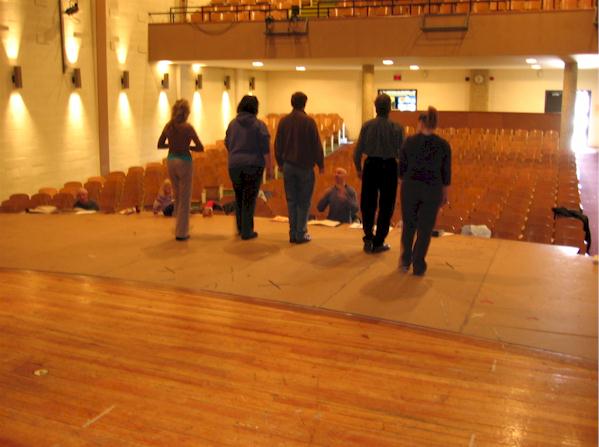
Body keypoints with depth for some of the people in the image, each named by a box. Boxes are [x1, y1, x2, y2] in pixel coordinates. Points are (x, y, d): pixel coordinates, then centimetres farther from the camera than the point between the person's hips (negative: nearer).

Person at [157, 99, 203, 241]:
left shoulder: (168, 126, 1)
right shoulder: (187, 127, -14)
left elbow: (160, 145, 11)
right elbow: (200, 148, -12)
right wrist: (187, 147, 2)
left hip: (171, 160, 6)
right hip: (184, 161, -6)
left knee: (177, 196, 21)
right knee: (185, 198, 4)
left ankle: (180, 226, 31)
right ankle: (181, 232, 6)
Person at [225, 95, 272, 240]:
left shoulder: (232, 124, 5)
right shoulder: (259, 125, -8)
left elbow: (227, 144, 13)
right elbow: (265, 149, -9)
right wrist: (269, 167, -2)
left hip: (234, 165, 4)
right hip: (253, 165, -4)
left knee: (239, 197, 18)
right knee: (249, 199, 1)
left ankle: (240, 228, 26)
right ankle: (247, 232, 5)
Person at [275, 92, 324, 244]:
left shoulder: (283, 121, 3)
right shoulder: (309, 121, -9)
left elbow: (278, 144, 9)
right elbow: (316, 145, -7)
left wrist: (280, 162, 21)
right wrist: (321, 164, 3)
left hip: (288, 166, 4)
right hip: (305, 166, -4)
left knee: (291, 201, 9)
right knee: (303, 201, 3)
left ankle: (293, 233, 9)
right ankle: (301, 234, 1)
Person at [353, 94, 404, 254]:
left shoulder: (367, 126, -6)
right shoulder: (396, 128, -10)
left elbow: (358, 150, -3)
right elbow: (402, 152, -6)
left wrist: (358, 168, 12)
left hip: (370, 166, 1)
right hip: (389, 167, -1)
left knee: (368, 204, 16)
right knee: (385, 206, 10)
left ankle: (368, 239, 12)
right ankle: (378, 243, 16)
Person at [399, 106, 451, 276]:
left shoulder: (410, 141, -4)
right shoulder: (443, 145, -4)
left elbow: (402, 167, 1)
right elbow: (446, 173, 0)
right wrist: (445, 194, 11)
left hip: (410, 187, 1)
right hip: (432, 190, -1)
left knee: (408, 225, 18)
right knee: (425, 229, 9)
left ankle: (405, 261, 25)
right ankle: (418, 266, 11)